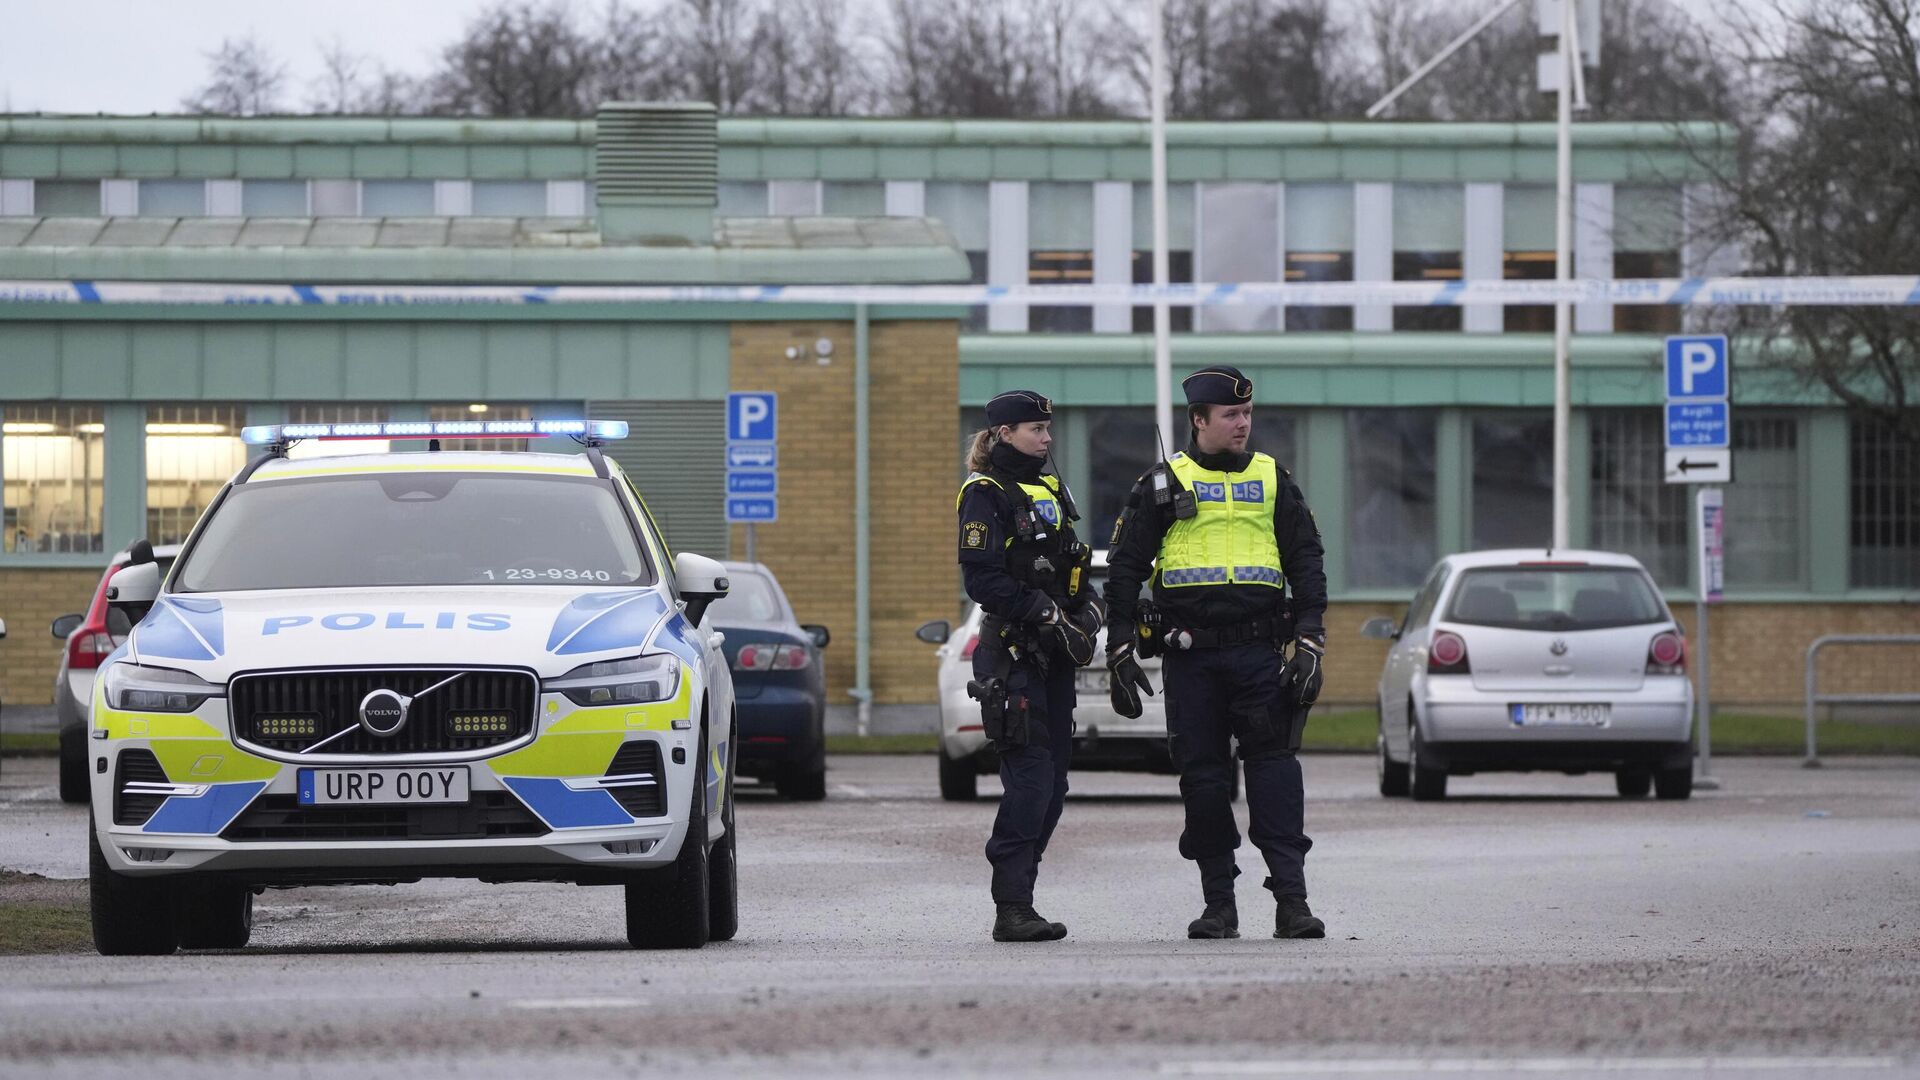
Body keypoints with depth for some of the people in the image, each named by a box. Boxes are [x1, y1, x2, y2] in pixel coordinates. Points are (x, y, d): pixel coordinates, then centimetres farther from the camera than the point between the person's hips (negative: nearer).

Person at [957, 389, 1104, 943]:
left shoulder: (1050, 488, 18)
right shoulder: (985, 495, -7)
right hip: (1013, 653, -8)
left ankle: (1017, 901, 10)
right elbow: (982, 579, -15)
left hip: (1053, 655, 8)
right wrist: (1044, 614, -19)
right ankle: (1012, 910, -14)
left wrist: (1087, 608, 6)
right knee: (1029, 777, -14)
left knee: (1052, 780, 6)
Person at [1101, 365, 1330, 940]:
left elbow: (1306, 563, 12)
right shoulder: (1163, 485, 7)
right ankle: (1219, 905, 10)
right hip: (1189, 655, 0)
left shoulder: (1272, 480, 11)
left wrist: (1309, 643, 1)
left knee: (1274, 767, -10)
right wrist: (1121, 651, 1)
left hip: (1259, 651, 0)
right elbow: (1124, 568, 8)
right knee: (1203, 777, 2)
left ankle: (1291, 900, -12)